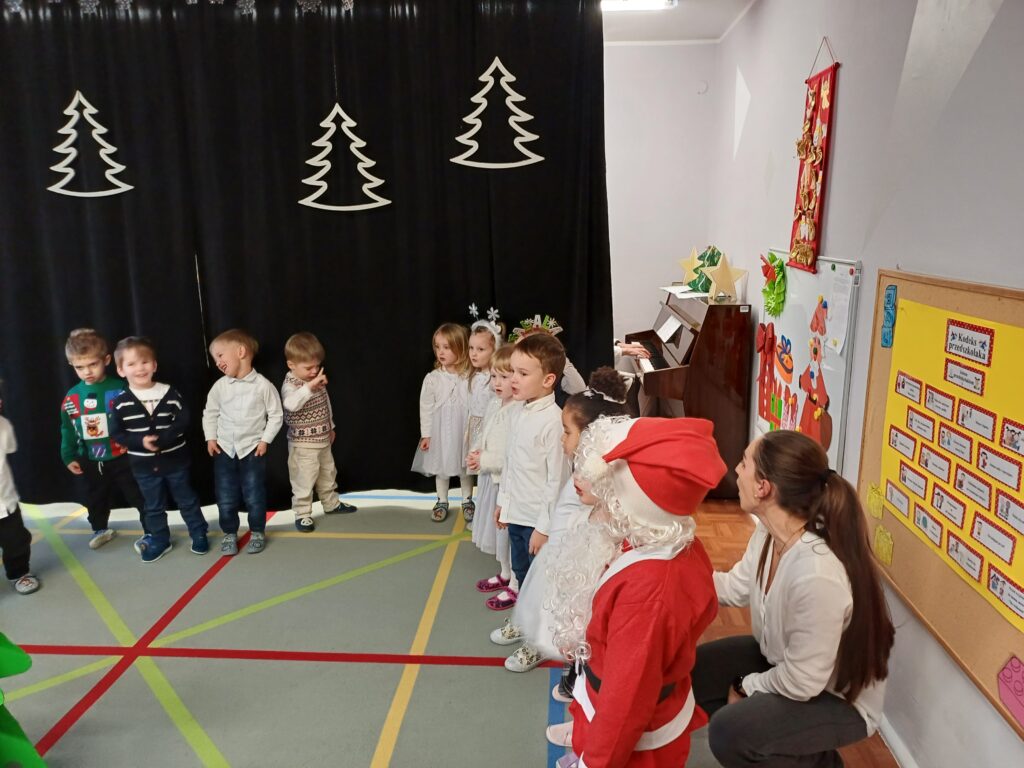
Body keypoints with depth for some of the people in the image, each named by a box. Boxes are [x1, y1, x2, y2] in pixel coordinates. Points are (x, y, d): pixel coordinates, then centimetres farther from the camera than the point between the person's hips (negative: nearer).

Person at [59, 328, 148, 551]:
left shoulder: (120, 389, -13)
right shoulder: (71, 397, -1)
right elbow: (67, 430, 8)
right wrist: (69, 457, 6)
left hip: (122, 457, -4)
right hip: (91, 462, 4)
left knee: (139, 496, 3)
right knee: (96, 499, 23)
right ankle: (101, 529, 44)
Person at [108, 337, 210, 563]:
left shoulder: (170, 393, -10)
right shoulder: (120, 402, -7)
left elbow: (183, 421, -12)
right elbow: (116, 432, -6)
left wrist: (161, 438, -25)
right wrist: (141, 441, -21)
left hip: (175, 460, -1)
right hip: (144, 465, 1)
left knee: (187, 500, 12)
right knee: (153, 507, 16)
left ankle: (199, 534, 27)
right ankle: (159, 540, 32)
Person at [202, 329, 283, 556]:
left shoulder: (263, 385, -11)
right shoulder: (219, 386, -2)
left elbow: (276, 415, -5)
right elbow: (210, 413, 11)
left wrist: (265, 440, -8)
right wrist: (210, 438, 3)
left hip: (252, 449, -3)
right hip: (224, 449, 3)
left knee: (254, 495, 3)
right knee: (225, 497, 7)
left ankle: (258, 533, 21)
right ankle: (229, 534, 24)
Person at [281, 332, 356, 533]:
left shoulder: (317, 380, 1)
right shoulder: (290, 385, -22)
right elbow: (291, 404, -45)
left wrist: (331, 426, 24)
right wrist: (309, 386, -53)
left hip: (323, 440, 8)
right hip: (303, 444, -8)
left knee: (328, 474, 21)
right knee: (304, 480, 1)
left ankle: (331, 503, 38)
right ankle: (302, 514, 14)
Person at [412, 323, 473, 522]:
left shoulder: (470, 377, -9)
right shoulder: (432, 378, -8)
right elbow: (426, 408, -4)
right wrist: (426, 434, -4)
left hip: (464, 430, 0)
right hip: (440, 431, 0)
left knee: (465, 467, 15)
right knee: (441, 467, 14)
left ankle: (467, 500, 34)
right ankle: (442, 502, 31)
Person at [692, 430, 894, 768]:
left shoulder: (817, 575, -40)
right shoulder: (769, 532, -14)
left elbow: (802, 683, -29)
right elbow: (735, 588, 0)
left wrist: (747, 687, -11)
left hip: (839, 698, -8)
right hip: (783, 661, 8)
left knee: (729, 732, -24)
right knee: (694, 670, 3)